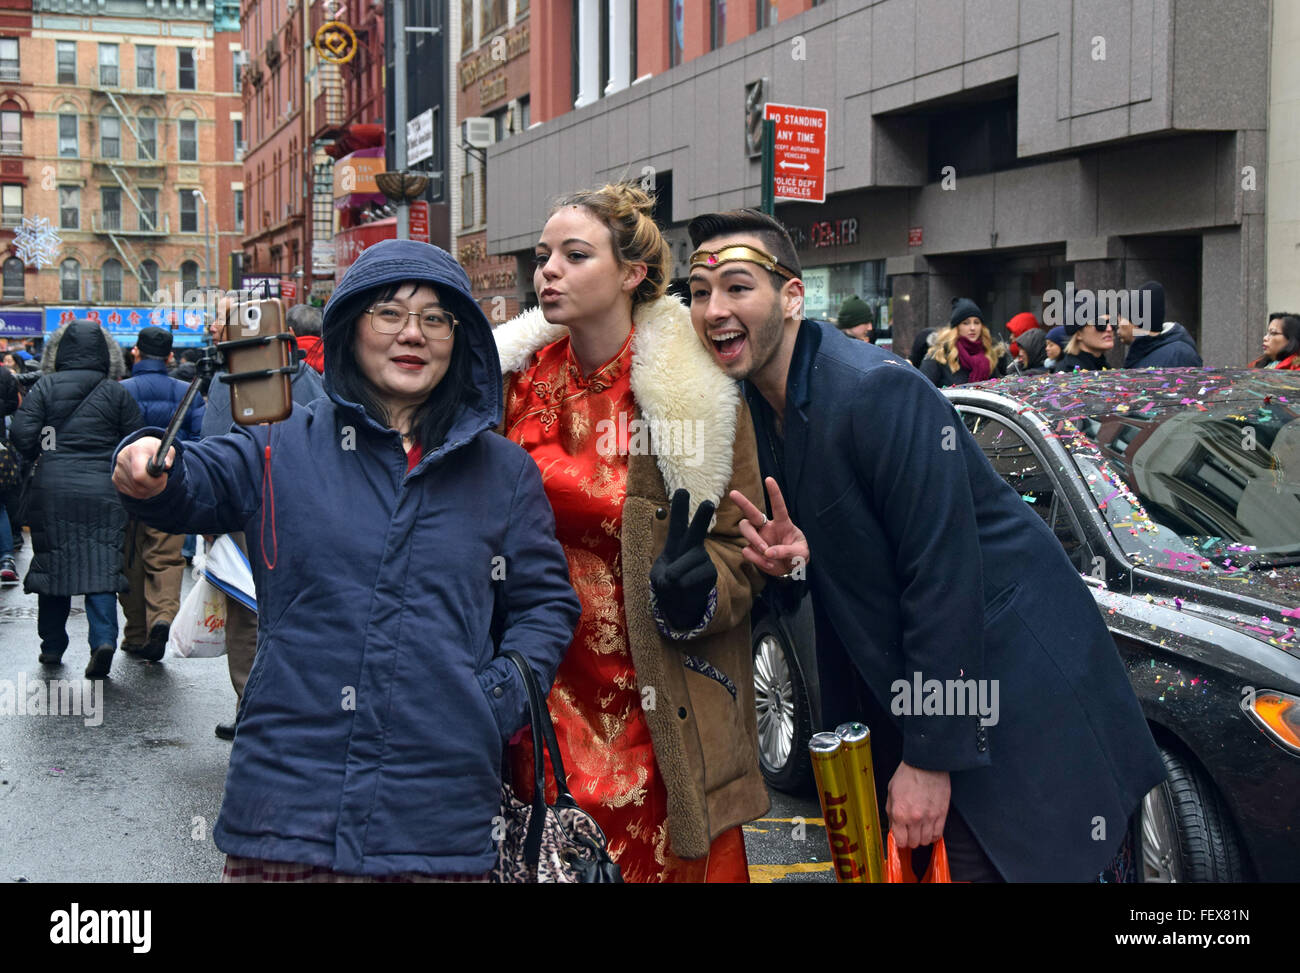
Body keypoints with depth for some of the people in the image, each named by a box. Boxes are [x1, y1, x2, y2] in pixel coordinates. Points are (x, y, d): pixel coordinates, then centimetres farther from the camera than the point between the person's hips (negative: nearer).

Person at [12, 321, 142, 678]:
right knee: (102, 566, 1)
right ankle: (104, 638, -16)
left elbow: (21, 434, -5)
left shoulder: (45, 388, 0)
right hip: (105, 492, -1)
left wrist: (41, 455, 15)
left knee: (53, 563, 12)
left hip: (53, 489, 1)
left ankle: (52, 645, 20)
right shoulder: (117, 394, 1)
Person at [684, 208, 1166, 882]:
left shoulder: (879, 390, -24)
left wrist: (930, 757, -22)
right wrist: (789, 555, -16)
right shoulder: (752, 405, 2)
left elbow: (943, 572, -25)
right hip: (892, 687, 8)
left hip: (1004, 670, -8)